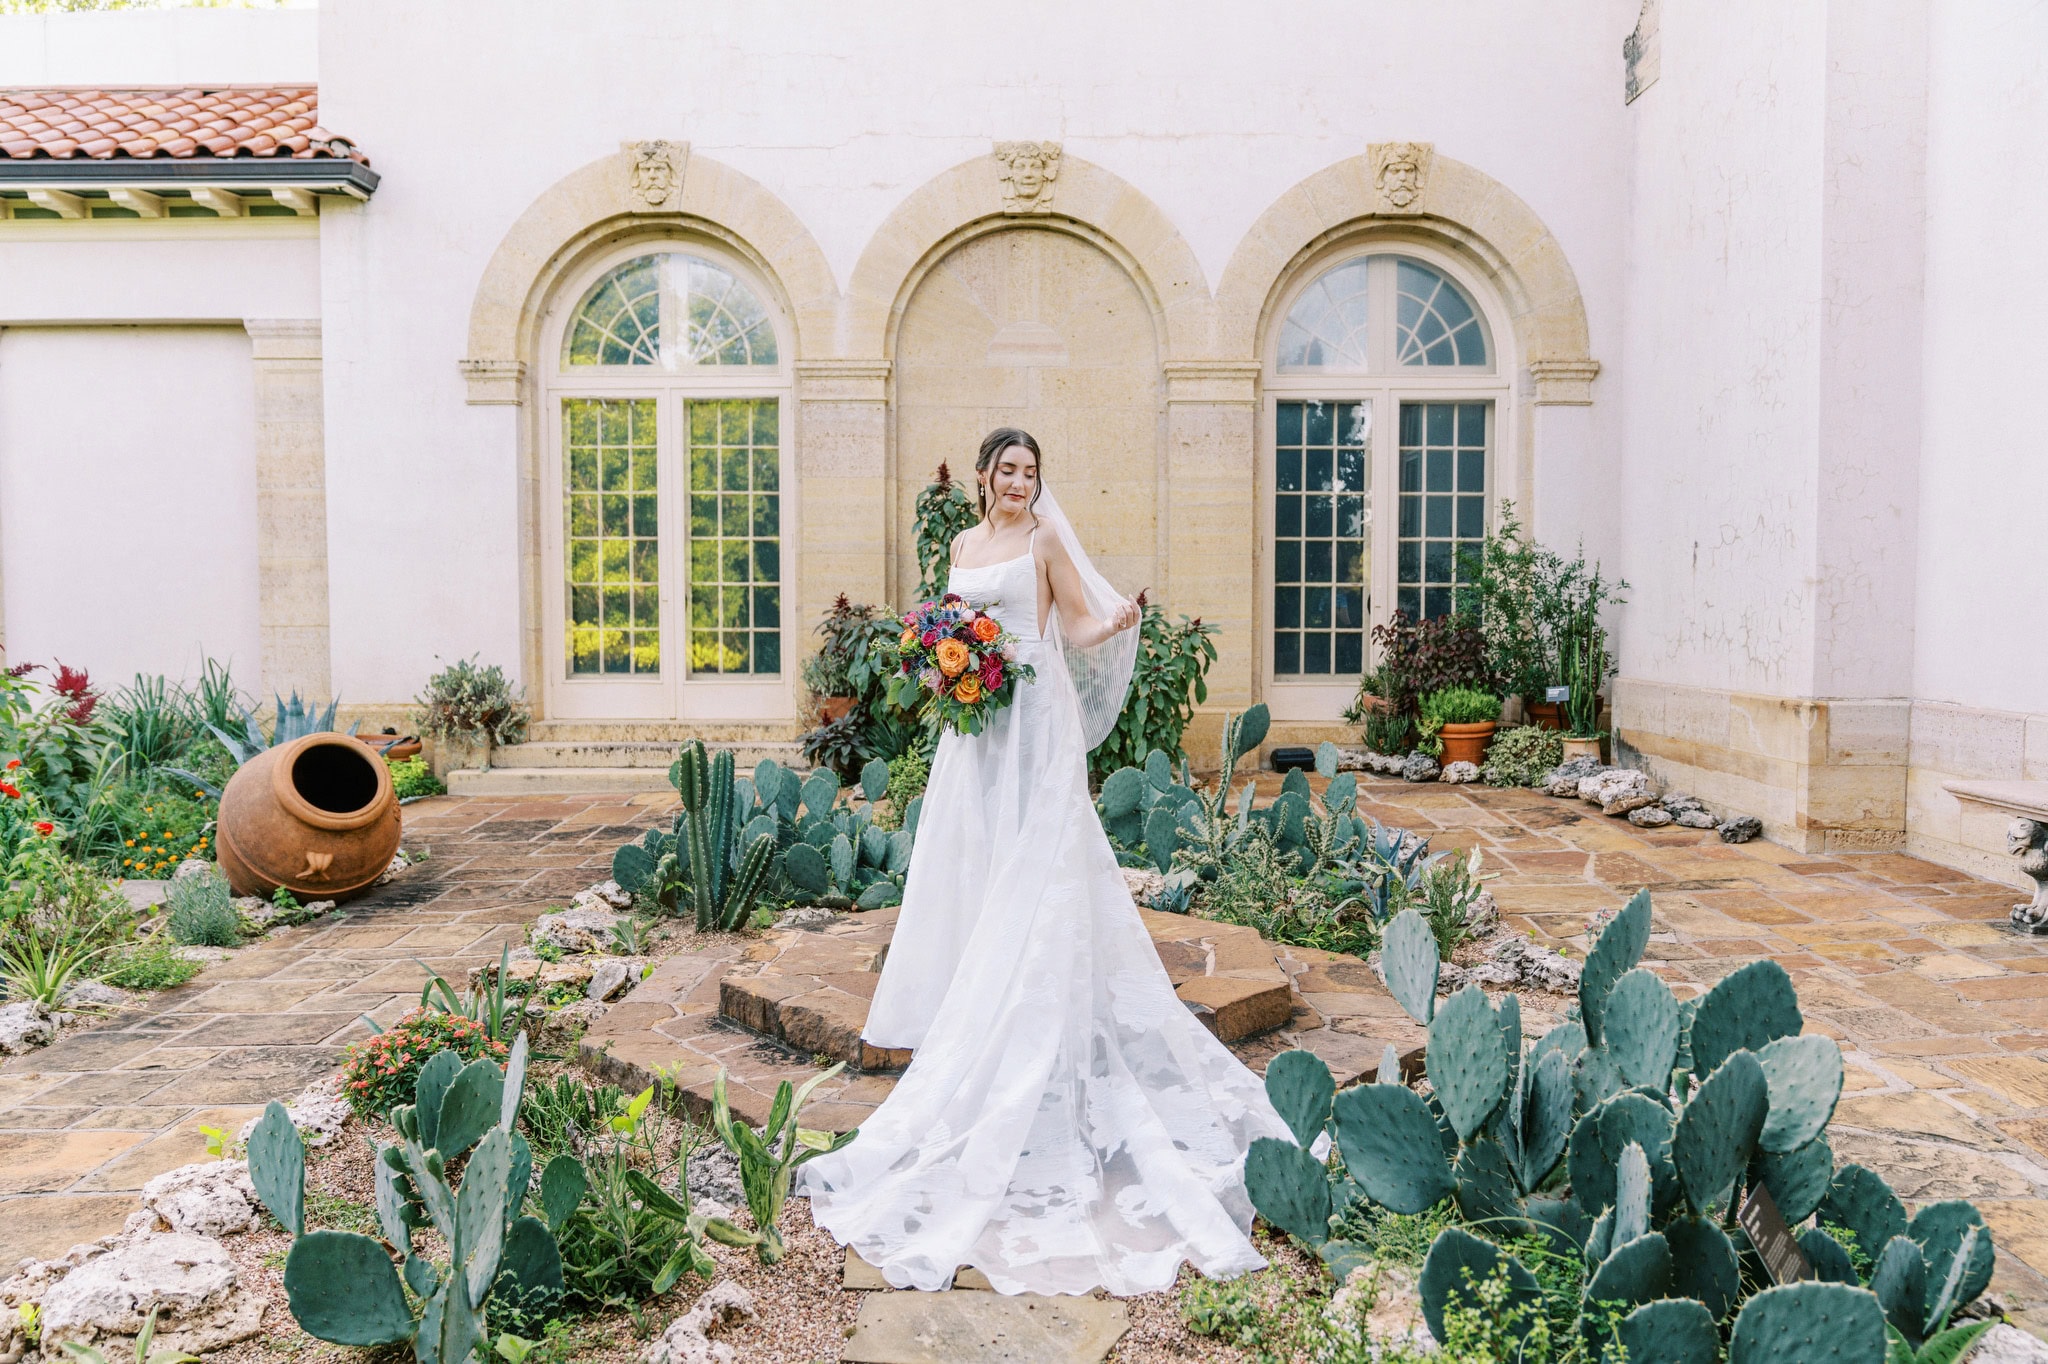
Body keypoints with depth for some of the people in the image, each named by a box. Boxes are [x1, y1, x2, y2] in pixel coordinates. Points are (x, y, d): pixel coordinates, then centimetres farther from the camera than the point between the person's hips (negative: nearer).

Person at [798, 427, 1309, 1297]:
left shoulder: (1045, 538, -1)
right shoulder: (965, 543, 17)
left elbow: (1079, 627, -5)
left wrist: (1115, 623, -25)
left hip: (1033, 714, -6)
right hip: (978, 715, 7)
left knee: (1031, 861, -6)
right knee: (973, 858, 7)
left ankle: (1027, 1017, 1)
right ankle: (975, 1002, 17)